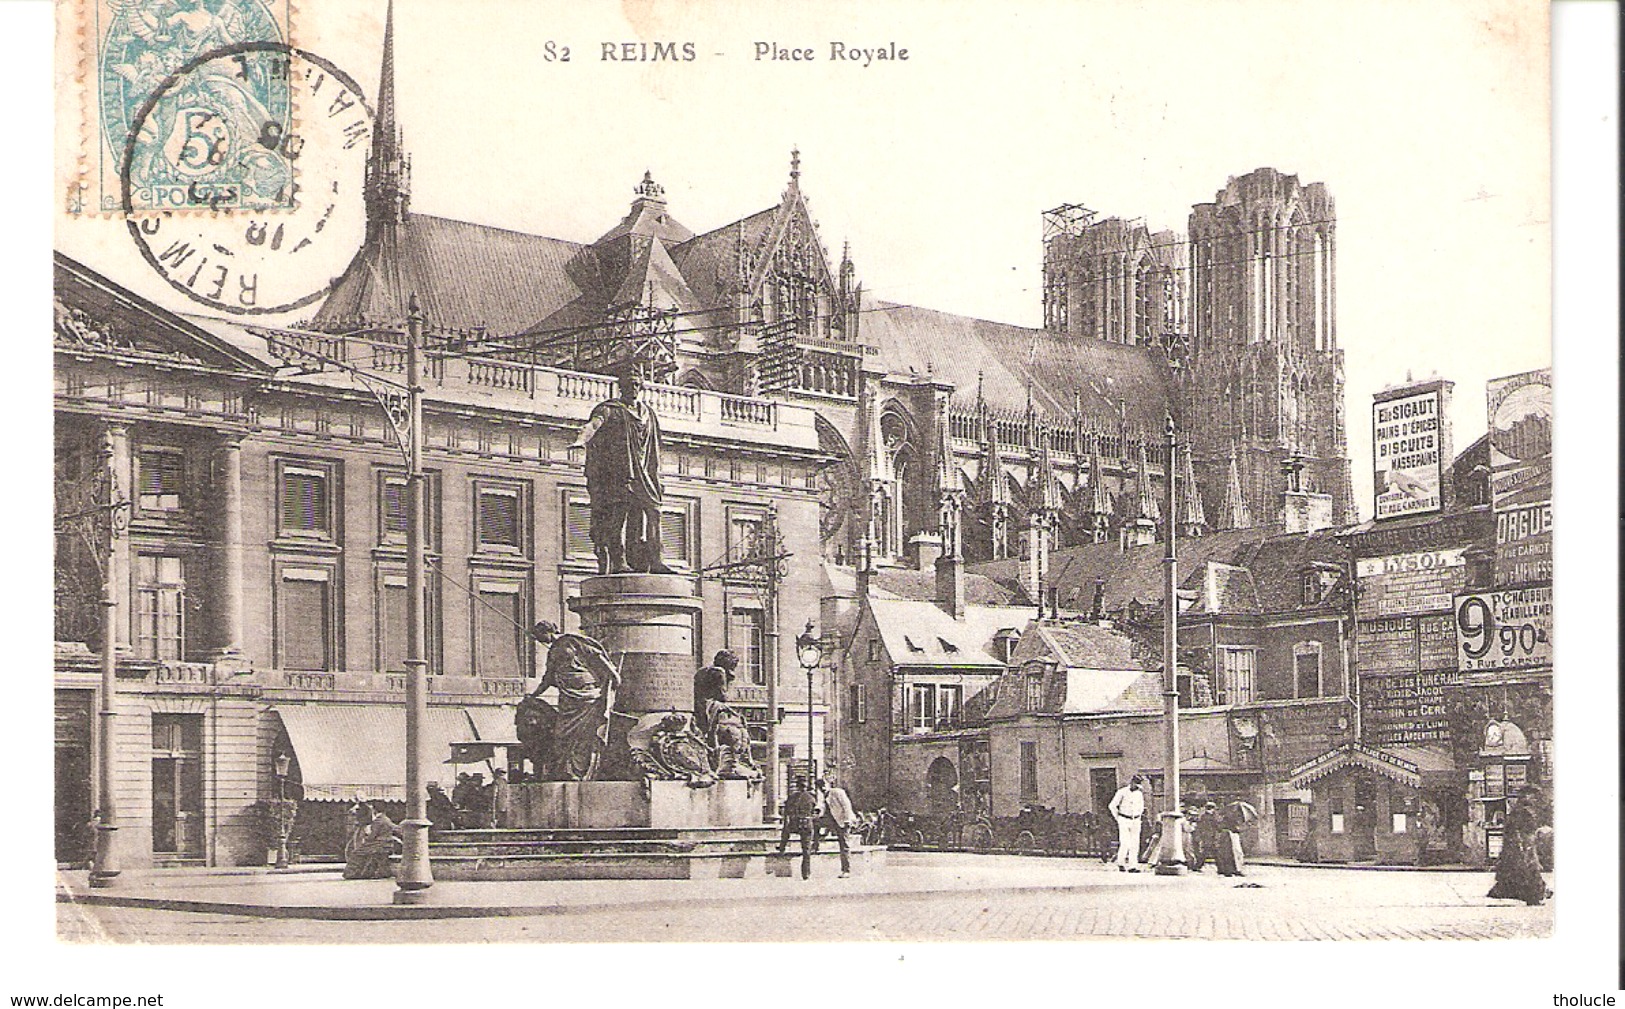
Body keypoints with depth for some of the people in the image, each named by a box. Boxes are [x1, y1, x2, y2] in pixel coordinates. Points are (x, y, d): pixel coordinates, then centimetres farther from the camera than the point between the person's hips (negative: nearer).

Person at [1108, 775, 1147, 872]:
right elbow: (1112, 805, -2)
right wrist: (1118, 818, 0)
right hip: (1124, 821, -4)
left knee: (1135, 844, -3)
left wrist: (1138, 817, 14)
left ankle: (1132, 866, -1)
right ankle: (1120, 863, 8)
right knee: (1125, 844, -11)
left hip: (1135, 822, 4)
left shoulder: (1139, 794, 7)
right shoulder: (1122, 792, -6)